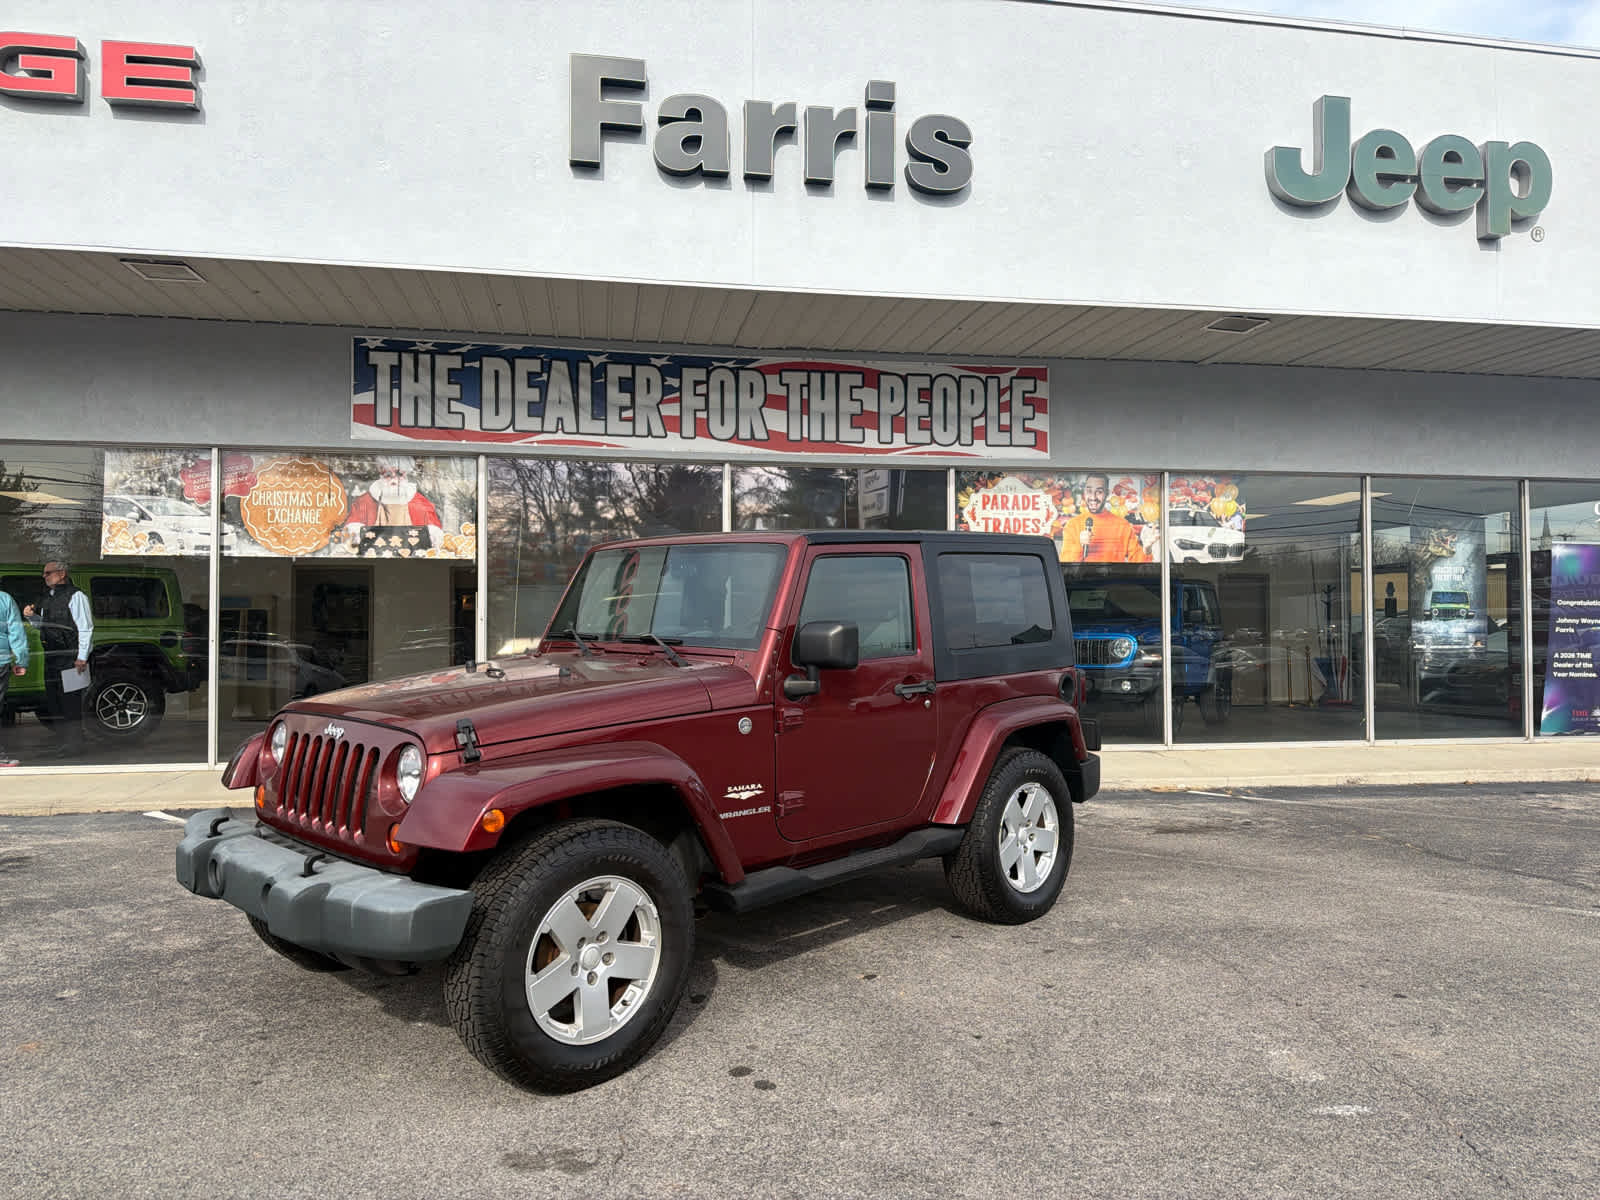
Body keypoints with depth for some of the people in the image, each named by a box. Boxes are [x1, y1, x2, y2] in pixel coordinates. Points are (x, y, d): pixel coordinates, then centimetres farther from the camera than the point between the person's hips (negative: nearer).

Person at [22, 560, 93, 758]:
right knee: (53, 702, 10)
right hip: (51, 658, 8)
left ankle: (73, 745, -2)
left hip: (70, 658, -8)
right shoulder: (48, 598, 18)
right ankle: (62, 742, 21)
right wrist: (32, 616, 6)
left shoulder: (75, 596, -7)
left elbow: (85, 628, -11)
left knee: (70, 704, -7)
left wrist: (82, 657, -16)